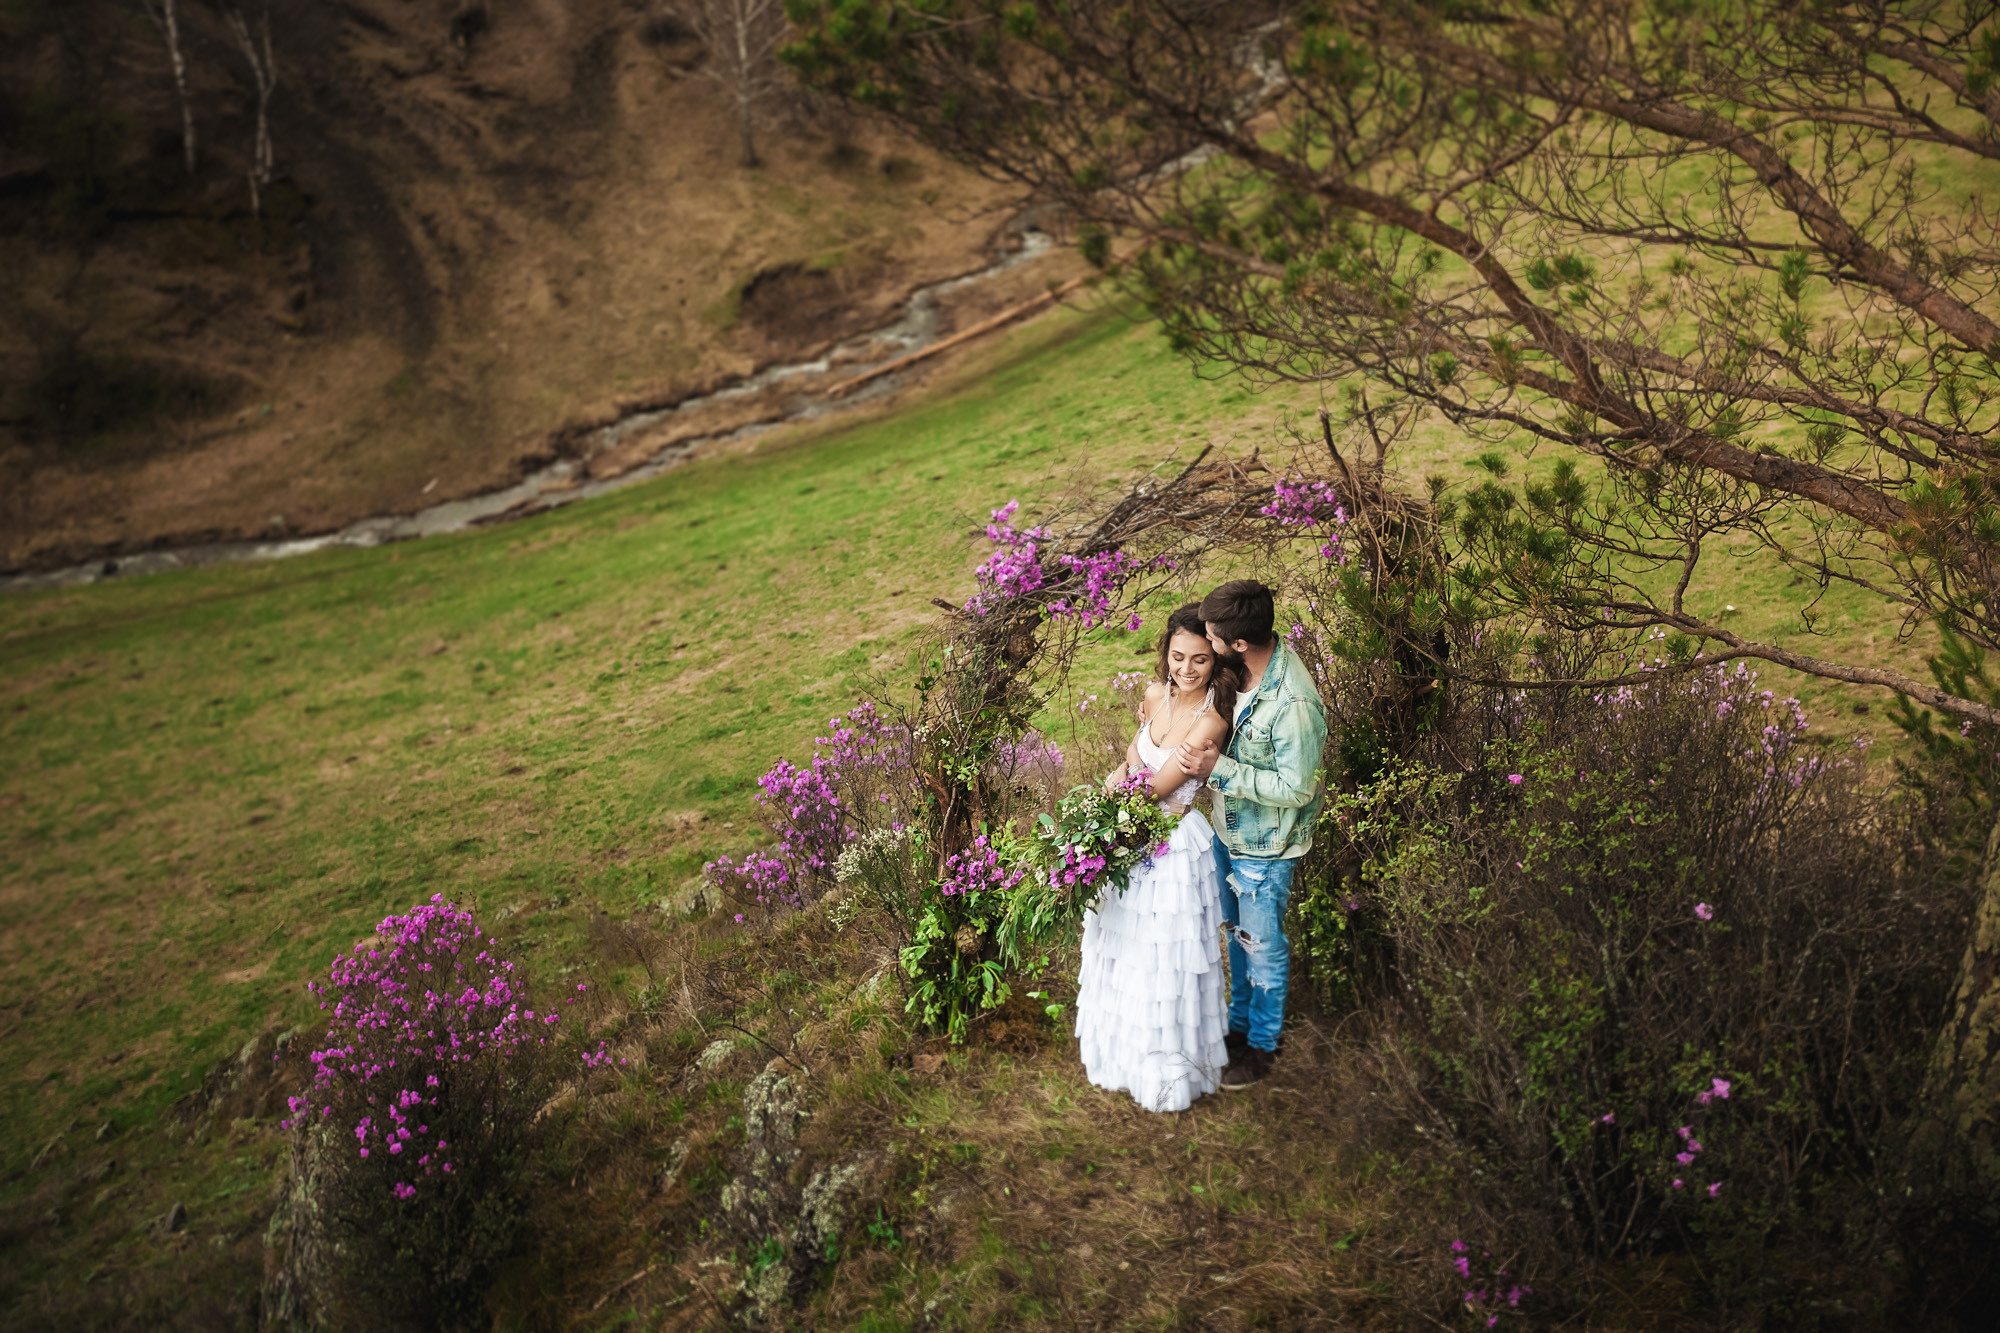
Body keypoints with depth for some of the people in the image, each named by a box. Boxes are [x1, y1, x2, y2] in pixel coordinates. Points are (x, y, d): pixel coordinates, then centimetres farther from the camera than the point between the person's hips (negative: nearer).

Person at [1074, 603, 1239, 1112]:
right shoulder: (1157, 694, -5)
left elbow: (1156, 790, -21)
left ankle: (1169, 1067, 31)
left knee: (1164, 960, 8)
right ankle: (1124, 1049, 47)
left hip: (1174, 846, -7)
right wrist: (1125, 767, -8)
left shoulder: (1210, 721, -25)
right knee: (1122, 947, 23)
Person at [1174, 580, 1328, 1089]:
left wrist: (1219, 768, -29)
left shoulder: (1294, 704, -34)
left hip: (1265, 846, -8)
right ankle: (1240, 1021, 47)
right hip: (1230, 828, 8)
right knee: (1235, 932, 25)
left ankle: (1262, 1045, 35)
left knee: (1262, 945, 12)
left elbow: (1295, 789, -28)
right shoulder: (1243, 670, -9)